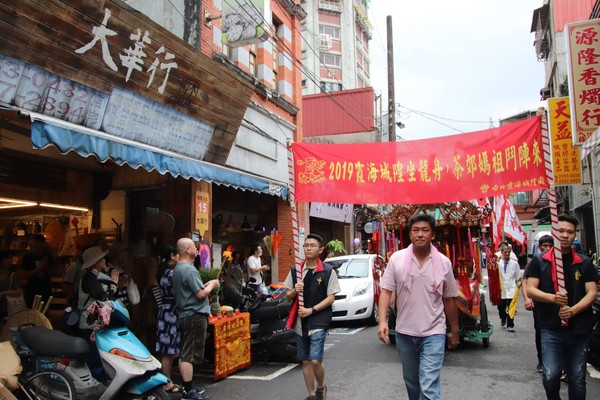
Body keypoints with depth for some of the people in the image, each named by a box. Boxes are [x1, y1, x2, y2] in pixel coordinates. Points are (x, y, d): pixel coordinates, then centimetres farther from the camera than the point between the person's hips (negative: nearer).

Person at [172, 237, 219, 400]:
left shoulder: (177, 268, 13)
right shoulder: (189, 269, -19)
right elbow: (201, 294, -21)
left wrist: (206, 284, 11)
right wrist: (211, 285, -4)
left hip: (185, 315, 10)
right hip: (195, 316, -10)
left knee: (184, 353, 14)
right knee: (190, 355, -5)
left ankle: (188, 387, 23)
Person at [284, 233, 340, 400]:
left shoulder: (328, 271, -5)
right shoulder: (295, 269, 6)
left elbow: (331, 298, -7)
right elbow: (288, 295, 11)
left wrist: (311, 310, -16)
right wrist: (295, 290, -12)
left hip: (319, 321, -4)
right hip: (300, 322, 4)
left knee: (315, 360, -12)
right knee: (305, 361, 11)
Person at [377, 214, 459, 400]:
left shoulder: (444, 262, -3)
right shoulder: (396, 258, -4)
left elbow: (449, 300, 4)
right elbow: (386, 291, -4)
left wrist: (454, 332, 11)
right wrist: (382, 321, -15)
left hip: (433, 333, -2)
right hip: (404, 333, 2)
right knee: (411, 382, 19)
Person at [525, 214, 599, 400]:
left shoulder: (584, 263, 6)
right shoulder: (540, 262, 1)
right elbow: (530, 290, -3)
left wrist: (573, 310, -16)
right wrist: (553, 298, -21)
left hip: (579, 328, 2)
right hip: (551, 328, -2)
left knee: (577, 378, 10)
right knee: (550, 375, -8)